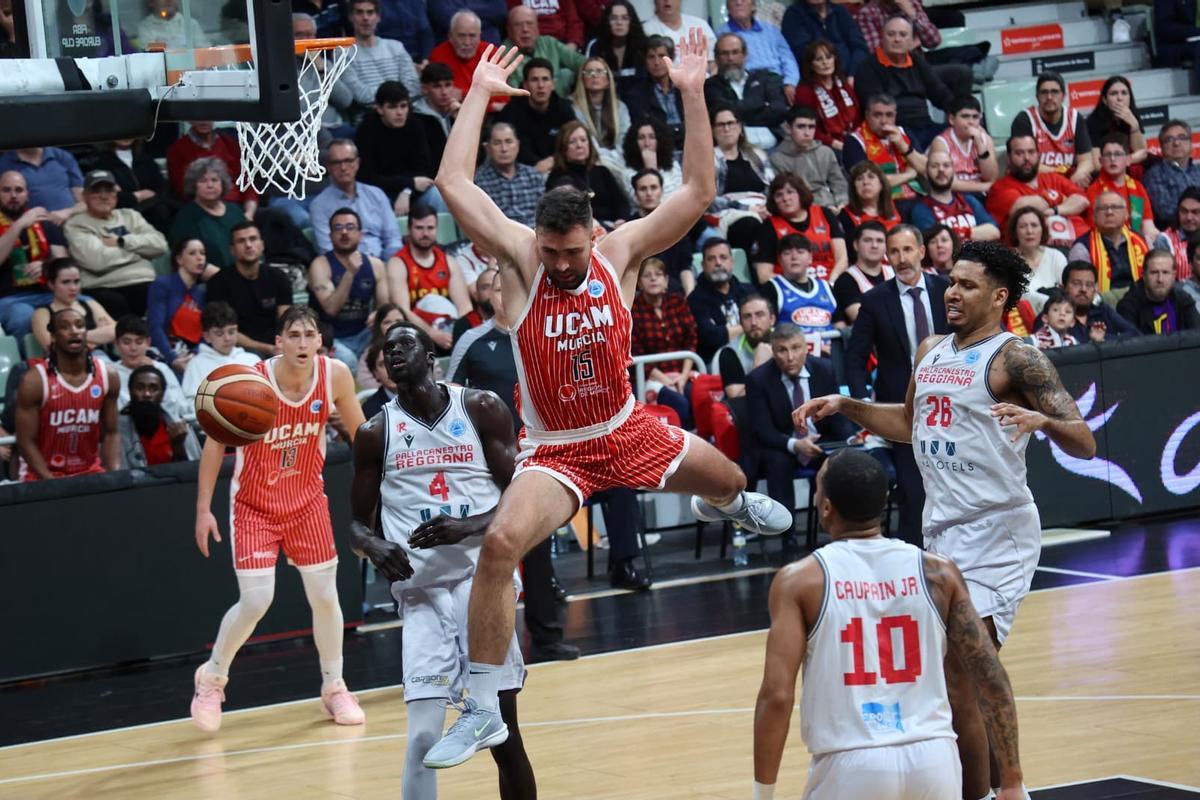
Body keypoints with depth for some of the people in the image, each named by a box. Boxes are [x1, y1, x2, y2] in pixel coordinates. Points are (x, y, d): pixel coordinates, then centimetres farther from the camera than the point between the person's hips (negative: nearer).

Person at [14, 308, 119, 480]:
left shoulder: (107, 376, -2)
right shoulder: (34, 381, -14)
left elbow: (110, 434, 5)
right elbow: (26, 442, -11)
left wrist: (115, 476, -10)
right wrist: (52, 483, -19)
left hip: (90, 472, 4)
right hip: (44, 475, -4)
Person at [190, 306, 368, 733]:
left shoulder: (335, 375, -15)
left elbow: (359, 431, 3)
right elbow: (216, 442, -11)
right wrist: (203, 508, -12)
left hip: (307, 499, 3)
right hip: (255, 504, -3)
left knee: (325, 596, 4)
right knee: (255, 602, -11)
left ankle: (334, 688, 24)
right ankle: (212, 678, 14)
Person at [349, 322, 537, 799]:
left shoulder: (482, 409, 2)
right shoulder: (375, 434, 6)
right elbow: (358, 524, 11)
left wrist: (467, 527, -19)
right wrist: (374, 547, -13)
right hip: (422, 591, 1)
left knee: (503, 733, 0)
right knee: (423, 736, -11)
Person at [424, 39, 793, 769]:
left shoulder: (621, 252, -13)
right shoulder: (519, 259, -18)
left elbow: (698, 193, -19)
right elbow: (454, 185, -27)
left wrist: (693, 94, -26)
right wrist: (479, 94, -23)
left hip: (627, 429, 3)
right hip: (556, 451, -3)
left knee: (728, 481, 22)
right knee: (500, 544, -28)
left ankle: (725, 506, 67)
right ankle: (483, 710, -20)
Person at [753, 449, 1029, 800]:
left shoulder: (800, 580, -1)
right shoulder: (939, 572, 6)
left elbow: (777, 696, -8)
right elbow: (993, 680, 4)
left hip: (851, 766, -3)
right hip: (932, 759, 3)